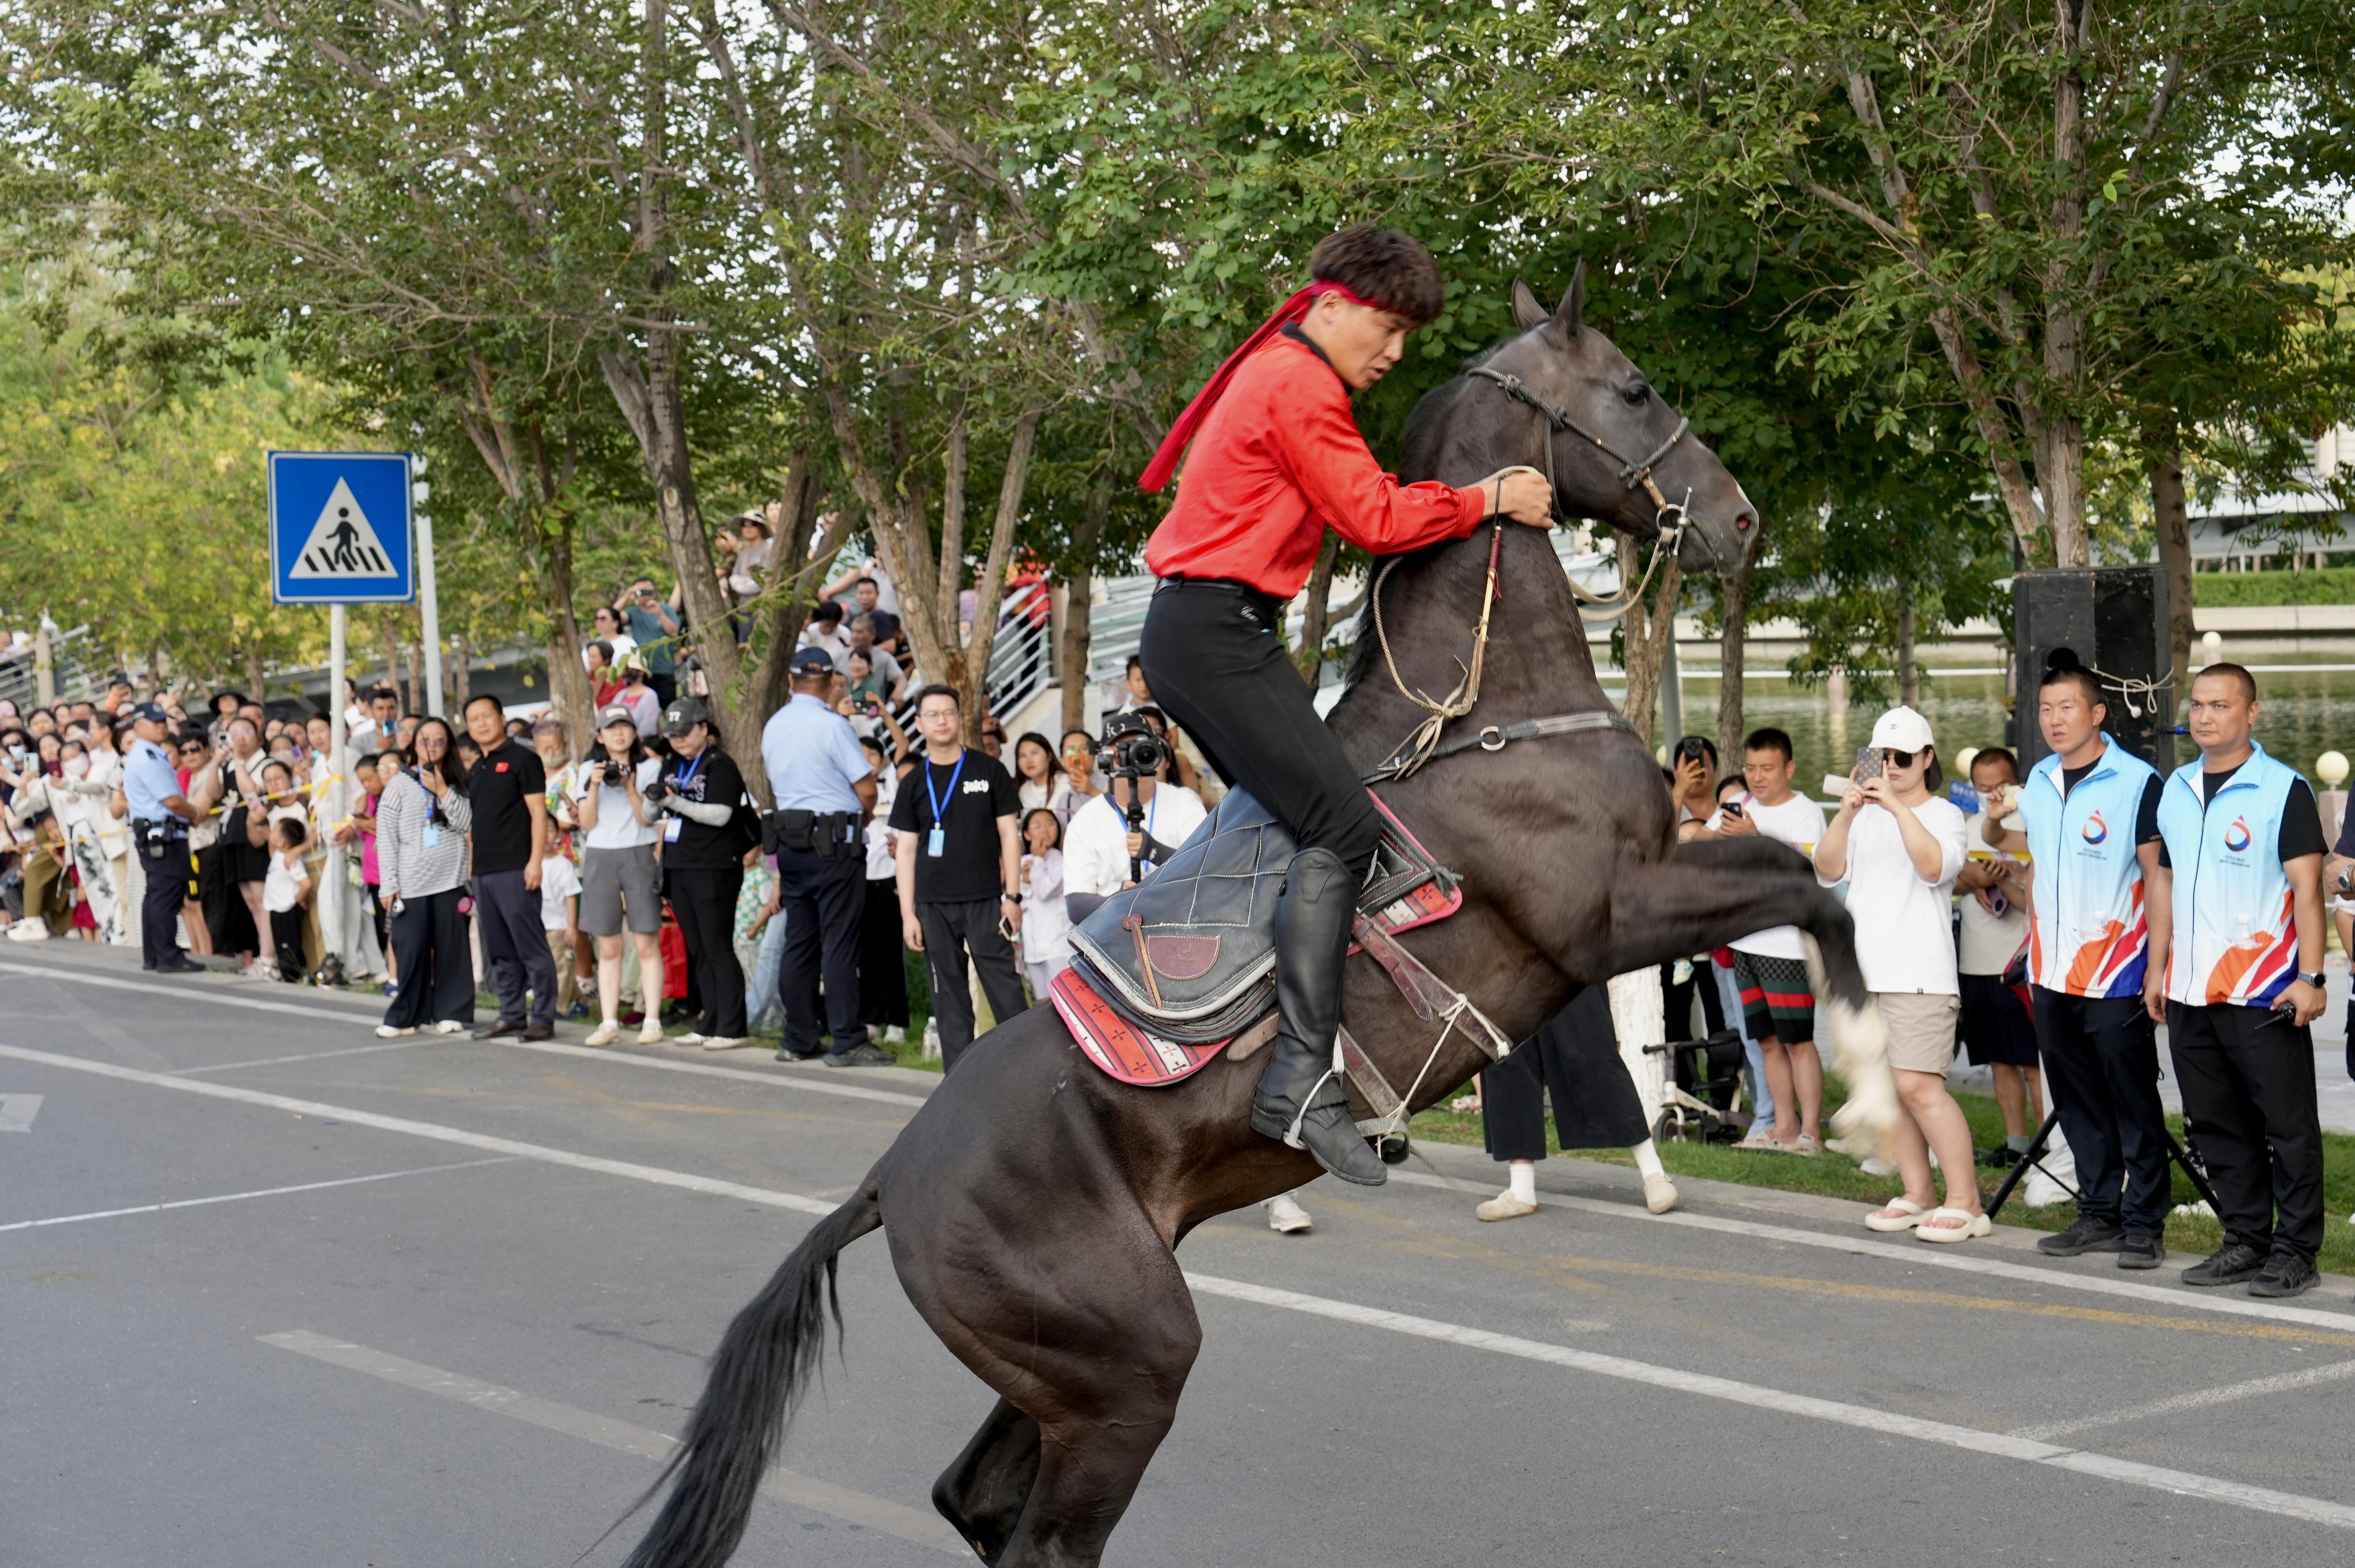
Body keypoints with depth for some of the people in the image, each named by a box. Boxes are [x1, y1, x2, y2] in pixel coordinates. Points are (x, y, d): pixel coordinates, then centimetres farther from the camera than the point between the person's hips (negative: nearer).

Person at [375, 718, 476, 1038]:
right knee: (409, 951, -3)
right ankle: (404, 1017, 5)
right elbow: (386, 837, 0)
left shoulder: (457, 783, 10)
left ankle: (450, 1012, 11)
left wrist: (442, 791, -11)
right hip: (411, 884, -2)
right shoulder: (400, 785, 3)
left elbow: (467, 823, -3)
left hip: (450, 881, 2)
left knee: (452, 949, 2)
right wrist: (390, 884, -5)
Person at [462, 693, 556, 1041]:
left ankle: (543, 1018, -4)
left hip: (515, 870, -8)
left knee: (531, 948, -6)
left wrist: (535, 861, -17)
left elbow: (538, 813, -9)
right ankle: (512, 1015, 16)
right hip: (483, 873, 8)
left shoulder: (522, 759, -4)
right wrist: (471, 869, 15)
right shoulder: (475, 771, 18)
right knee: (499, 952, 10)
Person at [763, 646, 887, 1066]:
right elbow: (866, 790, -11)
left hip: (788, 839, 7)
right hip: (833, 842, -7)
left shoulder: (773, 726, 8)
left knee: (799, 942, 11)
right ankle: (847, 1042, -5)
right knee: (840, 942, -5)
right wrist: (862, 816, 9)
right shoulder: (831, 724, -13)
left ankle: (798, 1040, 15)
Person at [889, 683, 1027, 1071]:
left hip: (985, 901, -2)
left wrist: (1012, 896, -3)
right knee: (949, 996, 4)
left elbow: (1008, 835, 4)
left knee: (1005, 988, -8)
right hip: (934, 906, 2)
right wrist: (907, 914, 1)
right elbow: (906, 850, 8)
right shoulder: (915, 784, 9)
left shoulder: (988, 771, 4)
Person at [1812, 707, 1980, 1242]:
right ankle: (1917, 1194, 16)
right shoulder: (1865, 815, 15)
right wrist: (1846, 813, -10)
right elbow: (1828, 871, 4)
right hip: (1863, 972, 6)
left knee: (1918, 1085, -14)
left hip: (1919, 973, -6)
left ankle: (1965, 1203, -9)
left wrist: (1898, 806, -23)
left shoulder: (1943, 814, 1)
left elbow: (1935, 866, -18)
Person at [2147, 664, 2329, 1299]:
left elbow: (2307, 885, -10)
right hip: (2189, 991, 7)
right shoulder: (2176, 789, 13)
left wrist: (2310, 976, -16)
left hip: (2264, 994, -6)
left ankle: (2296, 1251, 5)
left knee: (2288, 1125, -1)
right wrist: (2158, 967, 15)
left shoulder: (2284, 789, -6)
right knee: (2217, 1124, 11)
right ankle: (2247, 1239, 21)